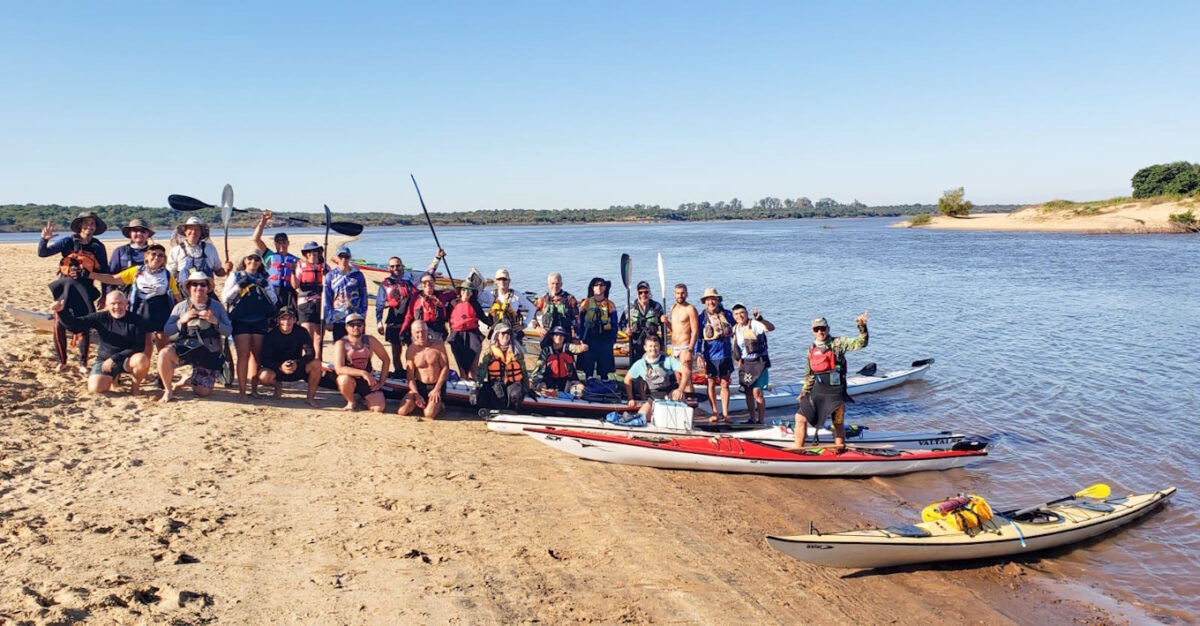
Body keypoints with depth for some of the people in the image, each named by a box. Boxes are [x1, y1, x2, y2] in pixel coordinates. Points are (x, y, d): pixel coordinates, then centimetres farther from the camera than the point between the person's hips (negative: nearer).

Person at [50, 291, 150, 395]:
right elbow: (74, 325, -4)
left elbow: (138, 347, -15)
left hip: (127, 360, -2)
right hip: (105, 360, 3)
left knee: (142, 359, -37)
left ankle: (136, 384, -2)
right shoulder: (100, 318, -1)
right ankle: (112, 377, 17)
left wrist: (114, 358, -20)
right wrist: (62, 311, -23)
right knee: (95, 388, -21)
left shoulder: (135, 320, -10)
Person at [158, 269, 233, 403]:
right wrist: (182, 320, -14)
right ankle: (168, 390, -9)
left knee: (204, 393, -3)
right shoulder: (180, 307, 5)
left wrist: (215, 321, -17)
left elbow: (228, 331, 0)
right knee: (164, 354, -33)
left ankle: (189, 380, 34)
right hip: (185, 346, 0)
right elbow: (167, 331, 0)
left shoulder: (216, 306, 4)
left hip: (209, 352, 0)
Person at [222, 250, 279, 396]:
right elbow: (225, 297, 1)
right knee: (243, 354, -10)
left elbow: (274, 301, 6)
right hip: (240, 322, -2)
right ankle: (242, 390, -9)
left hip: (260, 322, 2)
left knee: (257, 355, 2)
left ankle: (254, 388, 9)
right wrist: (239, 285, -10)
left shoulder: (264, 278, 13)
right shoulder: (236, 276, 9)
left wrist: (265, 287, -9)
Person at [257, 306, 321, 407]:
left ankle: (310, 397, -9)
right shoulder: (270, 336, -11)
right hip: (278, 370, 0)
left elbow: (310, 353, -17)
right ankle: (277, 386, 7)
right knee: (263, 376, -32)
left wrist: (298, 363, -36)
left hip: (298, 368, 0)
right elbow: (266, 360, -15)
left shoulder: (301, 332, -9)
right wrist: (280, 366, -35)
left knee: (316, 364, -28)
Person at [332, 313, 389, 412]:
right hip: (350, 379, -2)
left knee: (379, 408, -18)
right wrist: (362, 373, -34)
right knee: (344, 379, -38)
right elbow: (339, 368, -26)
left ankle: (364, 399, 19)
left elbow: (386, 360, 4)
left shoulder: (370, 341, -5)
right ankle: (351, 402, -5)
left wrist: (381, 382, -1)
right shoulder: (341, 343, -14)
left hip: (368, 381, 2)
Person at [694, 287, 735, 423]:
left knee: (725, 384, 4)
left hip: (725, 354, 1)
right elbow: (697, 337, -2)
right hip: (710, 355, -1)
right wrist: (698, 355, -12)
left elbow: (736, 331, 16)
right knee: (711, 384, 7)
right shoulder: (702, 318, -1)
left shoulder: (726, 315, 4)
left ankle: (725, 414, 8)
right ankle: (715, 413, 16)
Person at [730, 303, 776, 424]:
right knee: (748, 392, 10)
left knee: (757, 392, -10)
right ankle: (752, 420, 21)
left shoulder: (754, 324, -15)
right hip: (745, 363, 6)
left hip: (759, 362, -6)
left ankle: (761, 421, 0)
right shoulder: (735, 328, 6)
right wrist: (739, 360, 17)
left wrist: (760, 319, -49)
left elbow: (771, 328, -32)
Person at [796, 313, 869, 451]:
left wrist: (862, 327, -29)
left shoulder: (838, 343, -3)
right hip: (817, 391, 4)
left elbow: (860, 343, -14)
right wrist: (804, 392, 15)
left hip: (835, 391, -4)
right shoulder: (811, 350, 9)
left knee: (838, 423, 5)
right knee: (800, 417, -2)